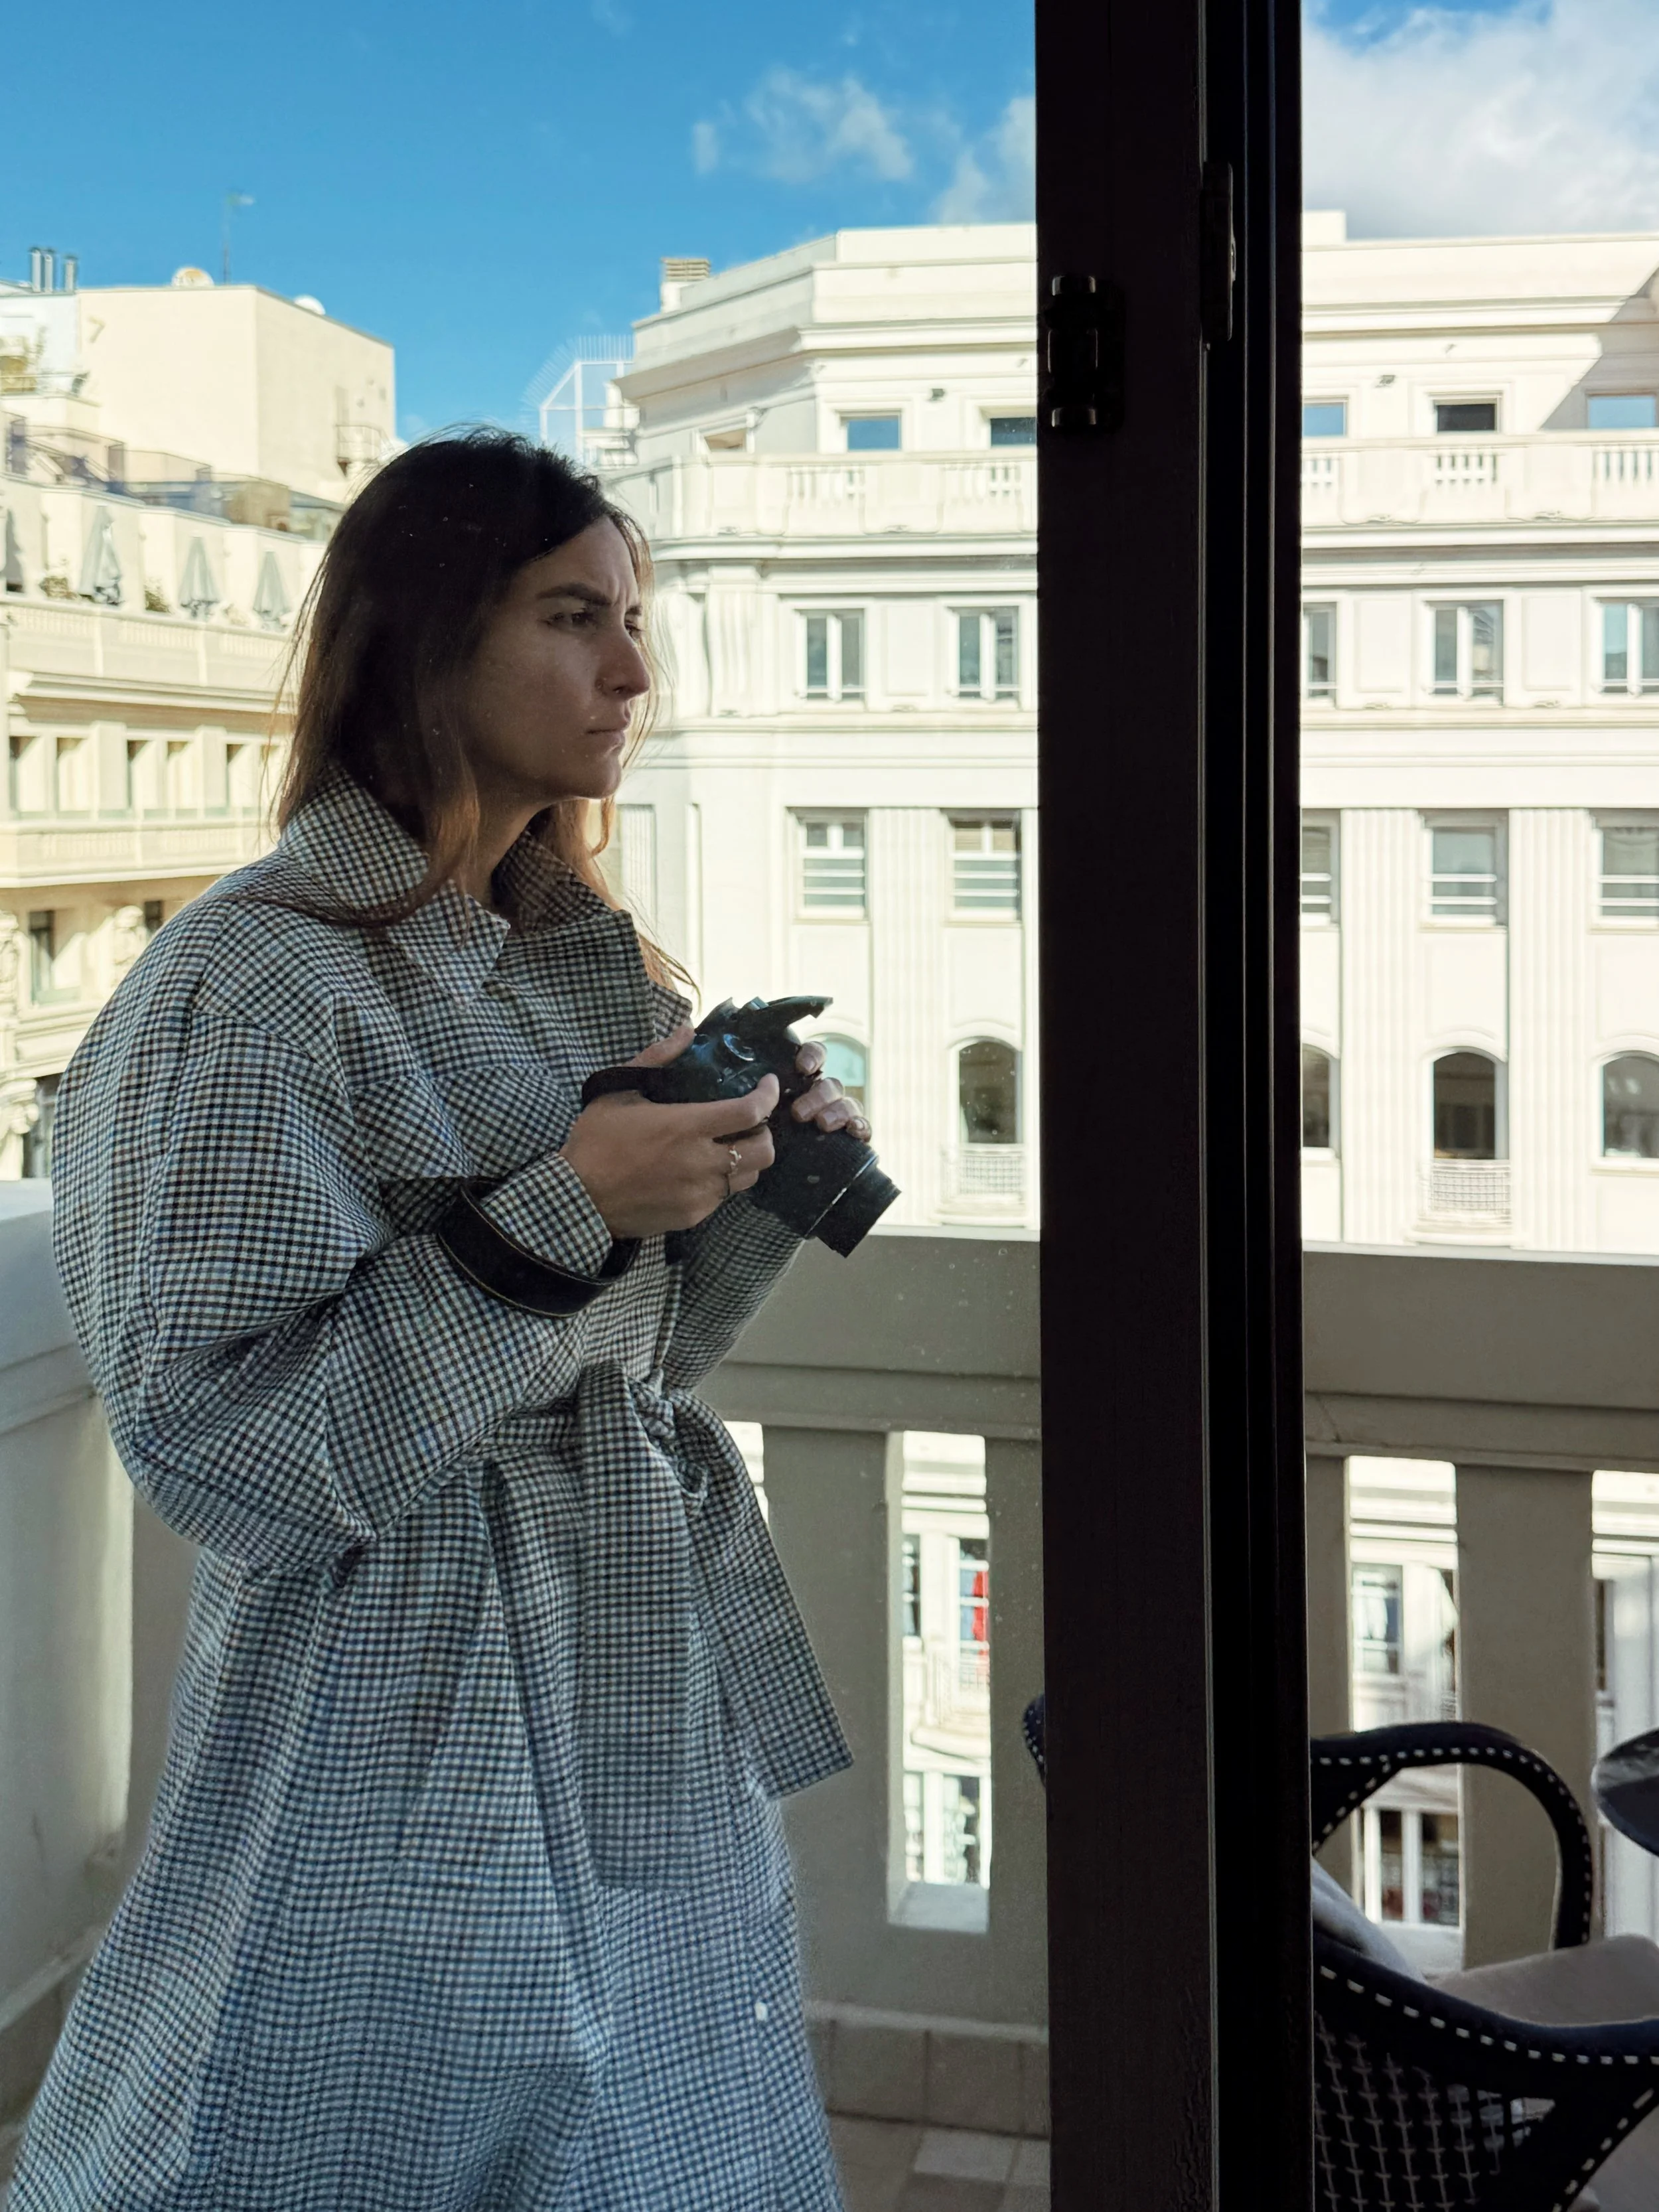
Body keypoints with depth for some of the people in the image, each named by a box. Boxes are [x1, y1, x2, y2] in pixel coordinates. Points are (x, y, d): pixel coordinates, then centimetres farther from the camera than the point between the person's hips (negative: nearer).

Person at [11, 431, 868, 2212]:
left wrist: (753, 1193, -3)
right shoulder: (248, 985, -16)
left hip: (657, 1736, 8)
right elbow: (215, 1453, -21)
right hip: (416, 1777, -7)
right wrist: (559, 1211, -25)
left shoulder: (583, 964, 8)